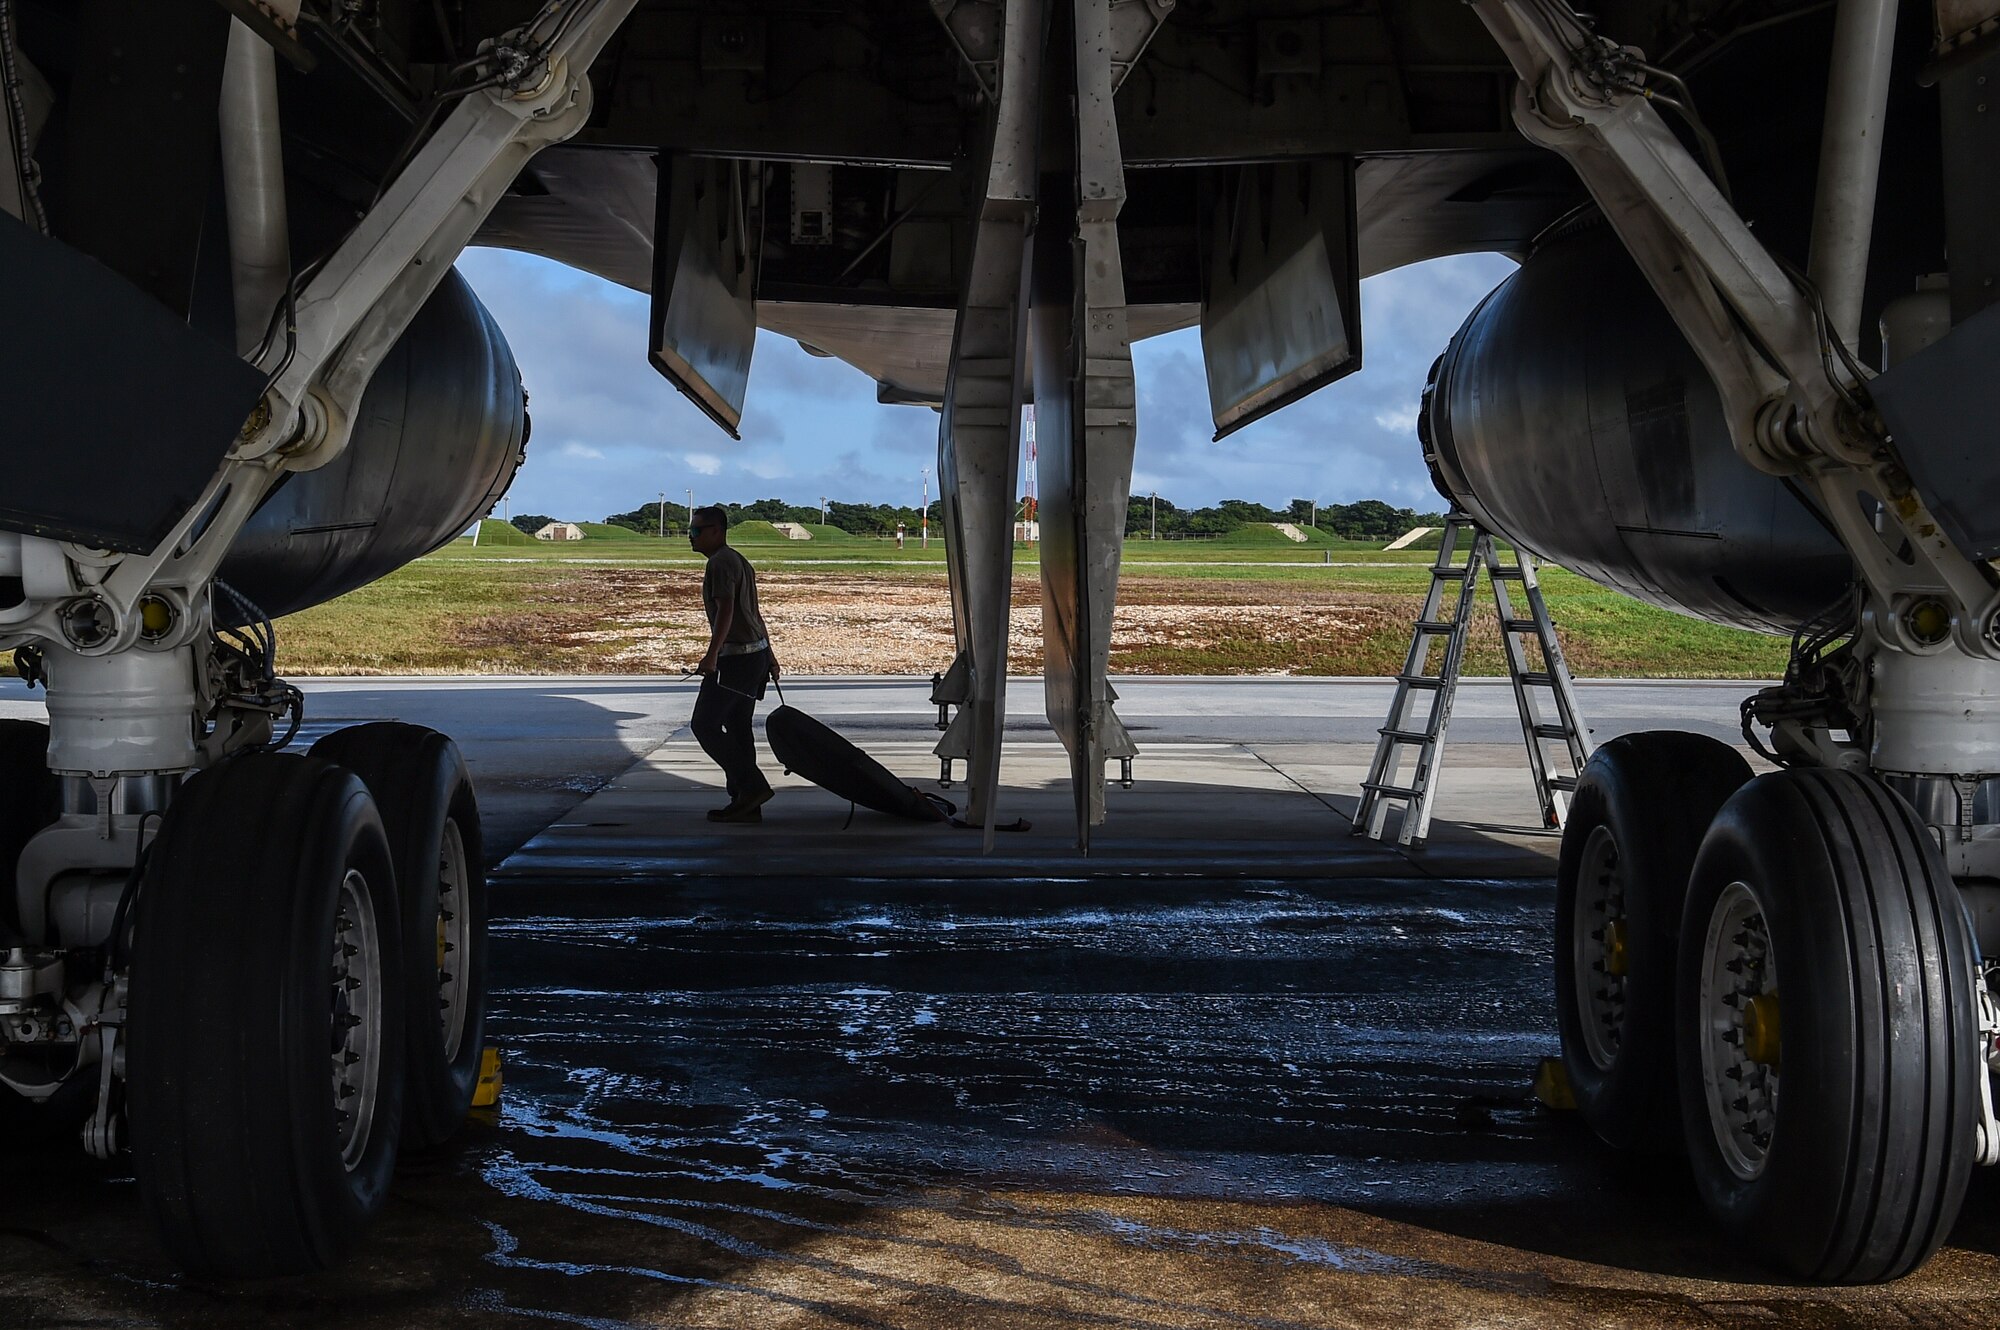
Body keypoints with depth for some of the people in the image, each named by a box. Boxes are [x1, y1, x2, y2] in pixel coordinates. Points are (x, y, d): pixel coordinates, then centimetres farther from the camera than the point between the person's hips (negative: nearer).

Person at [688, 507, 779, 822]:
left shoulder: (721, 562, -12)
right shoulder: (739, 561, 20)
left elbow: (726, 610, -24)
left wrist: (712, 654, -31)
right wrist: (769, 656, 30)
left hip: (735, 657, -10)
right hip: (756, 654, 10)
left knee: (704, 725, -8)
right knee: (738, 728, 11)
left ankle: (752, 786, -10)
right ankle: (744, 802, 12)